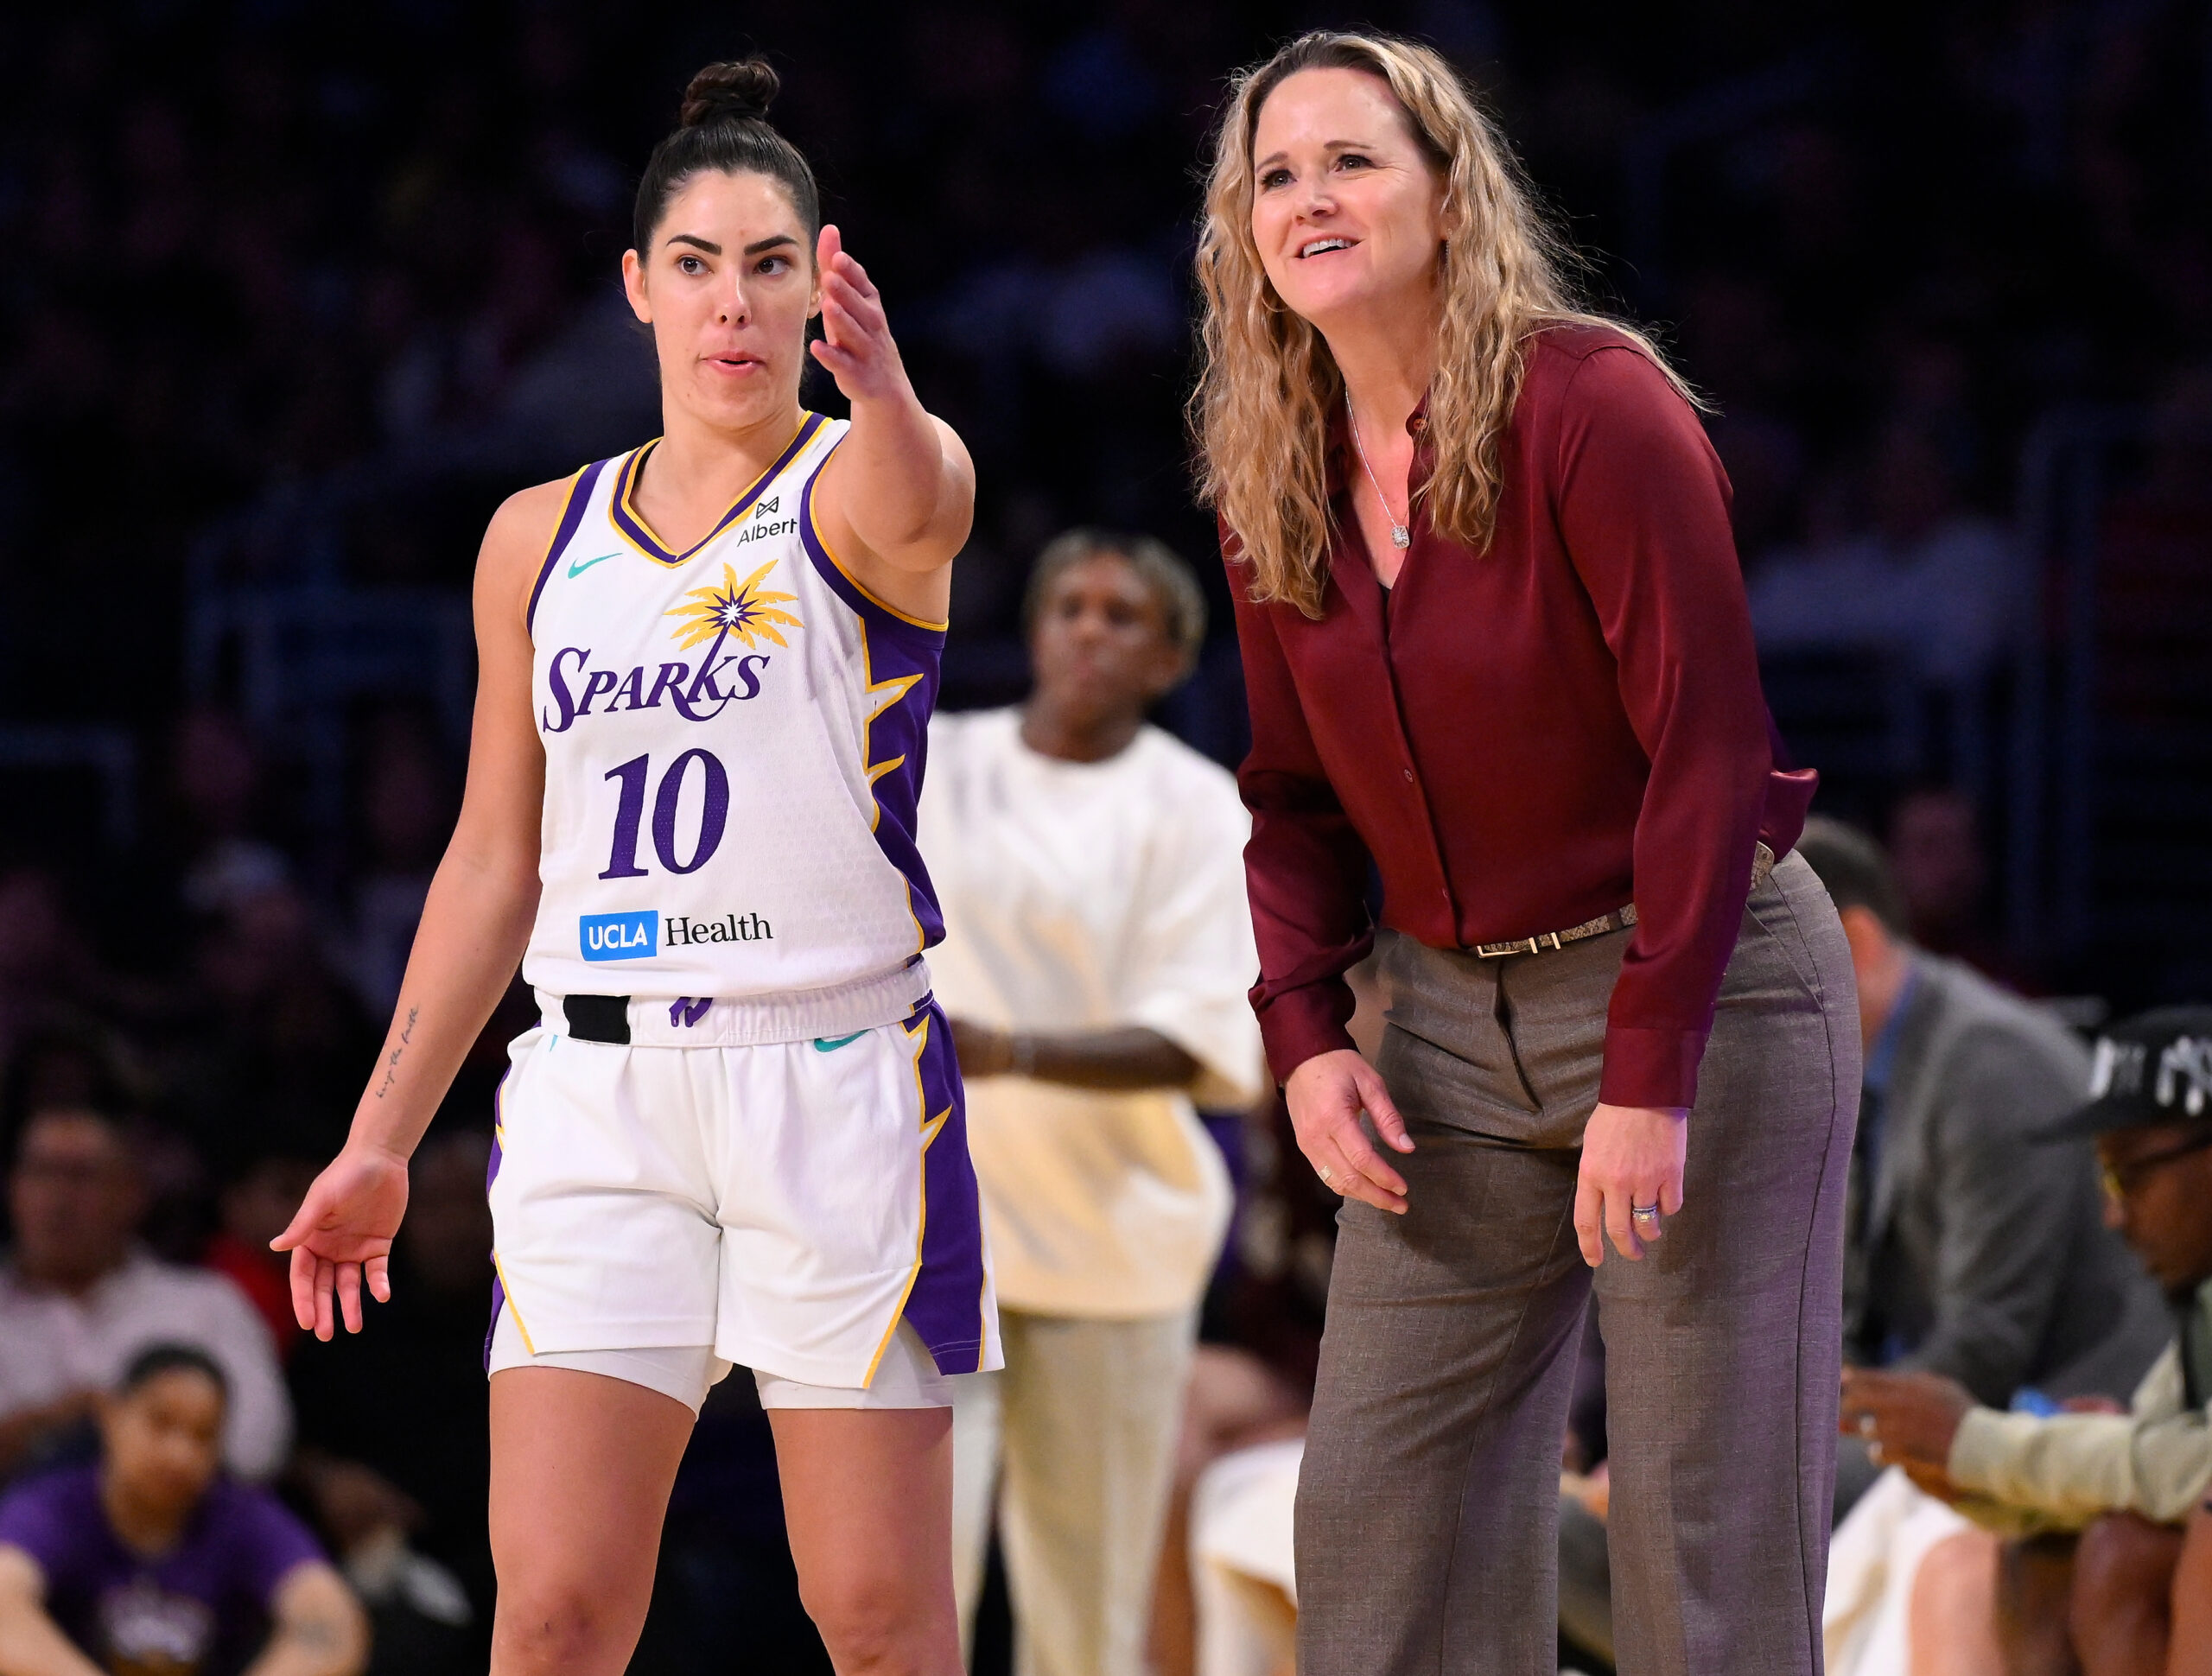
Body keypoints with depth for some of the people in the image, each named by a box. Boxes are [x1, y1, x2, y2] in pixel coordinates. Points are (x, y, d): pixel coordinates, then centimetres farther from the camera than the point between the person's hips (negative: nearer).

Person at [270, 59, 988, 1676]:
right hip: (598, 1098, 3)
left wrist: (883, 386, -52)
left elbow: (919, 508, -28)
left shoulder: (856, 491, -1)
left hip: (836, 1079, -3)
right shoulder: (540, 539, 12)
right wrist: (379, 1142, 16)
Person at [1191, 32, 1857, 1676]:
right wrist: (1306, 1032, -3)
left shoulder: (1593, 411, -15)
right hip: (1449, 1014, 6)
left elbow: (1710, 750, -17)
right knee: (1381, 1502, 3)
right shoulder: (1274, 484, 5)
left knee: (1706, 1526, -6)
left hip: (1702, 984, -6)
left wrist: (1649, 1080, -21)